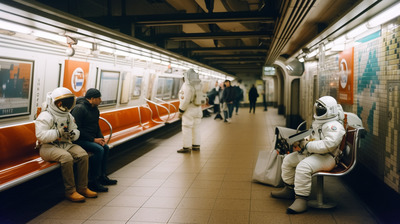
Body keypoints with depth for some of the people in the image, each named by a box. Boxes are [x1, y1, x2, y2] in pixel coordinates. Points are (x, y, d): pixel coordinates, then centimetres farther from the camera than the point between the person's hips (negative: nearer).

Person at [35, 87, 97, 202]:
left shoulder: (68, 116, 16)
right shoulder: (45, 116, -7)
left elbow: (76, 130, 20)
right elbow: (41, 135, -18)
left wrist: (73, 133, -5)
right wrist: (58, 133, -23)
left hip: (65, 144, 7)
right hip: (48, 146, -7)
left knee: (83, 154, -18)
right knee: (66, 157, -34)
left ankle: (82, 188, -8)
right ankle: (70, 191, -24)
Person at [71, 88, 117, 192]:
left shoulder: (94, 109, 12)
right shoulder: (79, 108, -17)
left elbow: (96, 126, 22)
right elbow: (77, 129, -21)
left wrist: (101, 137, 2)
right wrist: (93, 139, -20)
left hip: (90, 139, 10)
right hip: (79, 140, -10)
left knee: (106, 148, 2)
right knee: (98, 150, -24)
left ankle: (102, 176, 10)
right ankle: (93, 182, -20)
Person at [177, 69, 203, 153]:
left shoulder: (187, 86, -18)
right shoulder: (198, 86, 7)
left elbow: (185, 100, -22)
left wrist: (181, 111, -13)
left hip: (189, 111, -8)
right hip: (197, 109, 8)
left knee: (187, 129, -3)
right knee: (196, 128, 12)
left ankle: (186, 147, -1)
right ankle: (196, 146, 17)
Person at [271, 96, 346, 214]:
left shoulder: (334, 126, -15)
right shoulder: (319, 123, 18)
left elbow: (327, 145, -29)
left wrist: (307, 146, -23)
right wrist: (301, 142, 7)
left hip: (327, 157, -11)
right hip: (312, 153, 11)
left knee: (303, 167, -35)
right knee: (288, 160, 8)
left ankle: (301, 200, -29)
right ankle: (289, 190, 20)